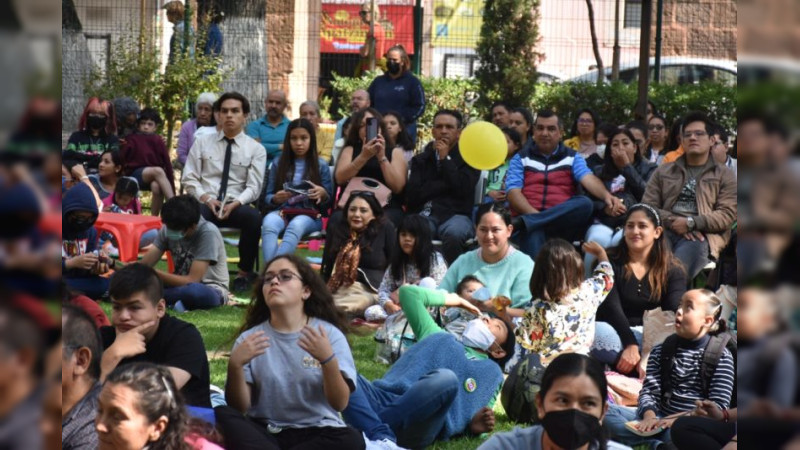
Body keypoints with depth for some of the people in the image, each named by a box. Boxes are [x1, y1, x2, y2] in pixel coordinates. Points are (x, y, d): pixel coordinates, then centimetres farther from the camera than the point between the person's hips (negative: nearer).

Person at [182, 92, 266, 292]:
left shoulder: (256, 149, 8)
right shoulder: (202, 143, 12)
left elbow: (253, 187, 0)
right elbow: (189, 178, 8)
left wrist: (234, 204, -18)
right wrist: (205, 197, -12)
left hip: (236, 205, 0)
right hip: (205, 203, 0)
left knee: (254, 217, -36)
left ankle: (244, 273, -15)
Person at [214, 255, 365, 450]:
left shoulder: (329, 334, 0)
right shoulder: (250, 338, 4)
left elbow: (340, 403, -8)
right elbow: (239, 407, -3)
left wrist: (328, 359, -24)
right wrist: (235, 365, -20)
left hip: (316, 432, 0)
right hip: (263, 432, 1)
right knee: (221, 416, -27)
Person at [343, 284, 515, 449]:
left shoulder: (491, 372, 29)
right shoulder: (440, 337, 36)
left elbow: (474, 421, 19)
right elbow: (409, 292, 36)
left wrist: (476, 425, -5)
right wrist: (456, 300, 43)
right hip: (381, 397, 3)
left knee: (446, 378, -37)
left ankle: (368, 430, -37)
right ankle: (381, 436, -44)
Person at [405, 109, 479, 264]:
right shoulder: (421, 159, 21)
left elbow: (463, 189, -4)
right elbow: (413, 194, 5)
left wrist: (445, 159, 1)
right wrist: (444, 184, -1)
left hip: (456, 215, -1)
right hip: (426, 214, 1)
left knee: (453, 233, -38)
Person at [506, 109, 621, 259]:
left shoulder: (572, 157, 17)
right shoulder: (520, 158, 15)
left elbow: (588, 179, -3)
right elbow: (513, 192, 2)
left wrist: (606, 195, -27)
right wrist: (535, 214, -17)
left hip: (562, 222, 2)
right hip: (530, 218, -2)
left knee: (585, 203, -31)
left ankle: (523, 222, -37)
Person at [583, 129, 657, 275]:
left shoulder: (648, 169, 22)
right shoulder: (600, 171, 27)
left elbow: (647, 195, 2)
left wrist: (627, 167, 6)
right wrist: (605, 207, -8)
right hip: (603, 222, 2)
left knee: (621, 241, -37)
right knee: (597, 240, -35)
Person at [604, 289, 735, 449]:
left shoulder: (721, 357, 3)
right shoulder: (661, 351, 15)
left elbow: (718, 406, -6)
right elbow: (649, 391, 3)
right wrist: (650, 416, -20)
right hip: (662, 419, 5)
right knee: (605, 412, -20)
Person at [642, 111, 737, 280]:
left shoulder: (724, 175, 19)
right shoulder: (663, 172, 26)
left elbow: (728, 214, 5)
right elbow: (648, 206, 14)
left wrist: (691, 223, -11)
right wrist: (673, 222, -7)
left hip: (701, 235, -2)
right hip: (665, 230, 2)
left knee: (693, 248, -40)